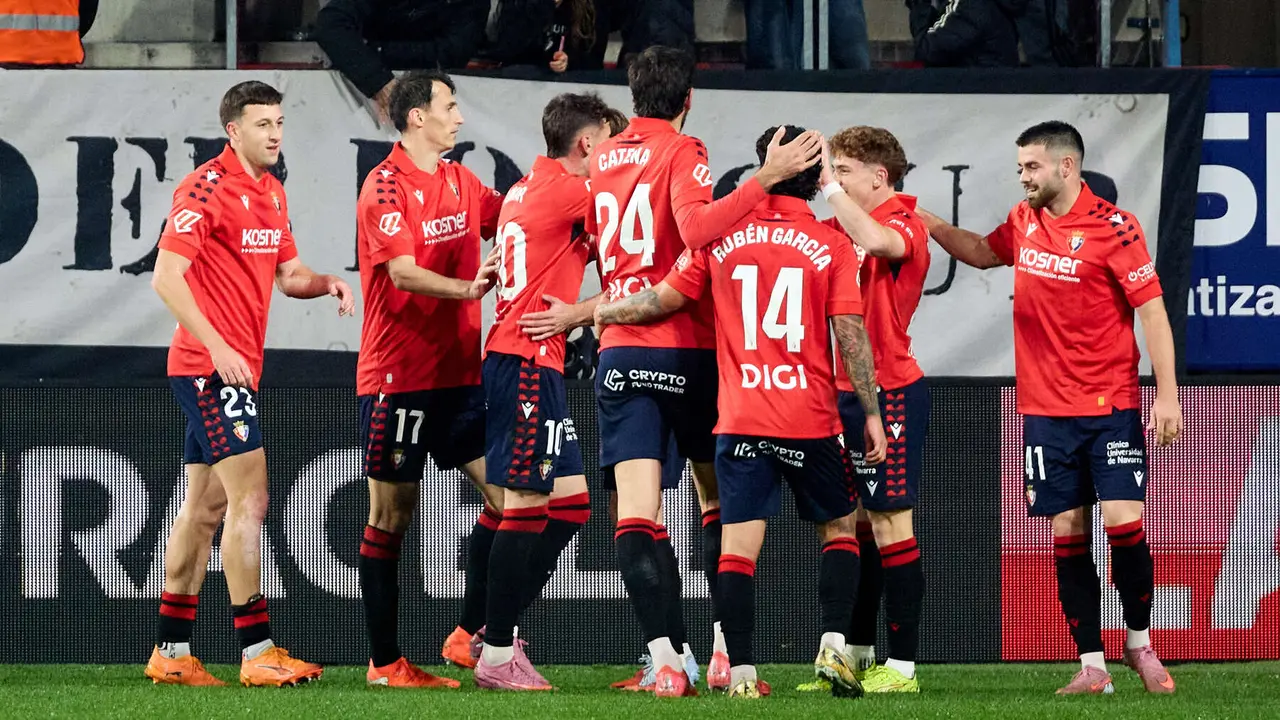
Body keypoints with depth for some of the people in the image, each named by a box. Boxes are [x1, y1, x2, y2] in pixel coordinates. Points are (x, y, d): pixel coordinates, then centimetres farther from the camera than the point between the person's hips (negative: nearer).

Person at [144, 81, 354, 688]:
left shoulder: (271, 193, 15)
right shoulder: (206, 188, -13)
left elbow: (288, 274, 24)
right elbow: (166, 276, -18)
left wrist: (326, 283, 1)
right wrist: (217, 347, -23)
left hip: (236, 365, 9)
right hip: (211, 365, -9)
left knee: (206, 504, 11)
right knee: (249, 495, -12)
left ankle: (171, 652, 16)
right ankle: (257, 652, -13)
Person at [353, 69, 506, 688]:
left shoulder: (460, 181, 13)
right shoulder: (386, 185, -10)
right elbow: (403, 272, -21)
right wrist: (467, 288, -35)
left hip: (458, 374, 7)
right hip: (398, 375, -7)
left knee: (505, 491, -1)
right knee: (391, 514, 0)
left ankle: (473, 635, 8)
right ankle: (384, 661, 4)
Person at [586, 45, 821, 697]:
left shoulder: (604, 158, 12)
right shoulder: (681, 152, -4)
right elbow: (696, 229, -22)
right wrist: (765, 178, -25)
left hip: (618, 349, 3)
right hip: (685, 347, -3)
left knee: (636, 511, -5)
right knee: (718, 498, 12)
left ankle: (662, 656, -17)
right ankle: (726, 649, 6)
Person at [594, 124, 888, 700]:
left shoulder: (722, 237, 3)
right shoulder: (832, 245, -2)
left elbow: (663, 299, 7)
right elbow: (850, 333, -4)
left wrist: (591, 313, 22)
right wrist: (871, 414, 3)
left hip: (740, 418, 1)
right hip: (811, 420, -1)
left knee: (738, 546, -1)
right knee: (840, 529, 17)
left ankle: (740, 672, -9)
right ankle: (833, 646, 3)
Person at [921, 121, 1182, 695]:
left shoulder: (1113, 228, -11)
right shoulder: (1025, 221, 7)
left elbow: (1151, 309, -11)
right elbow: (983, 252, 29)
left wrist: (1167, 394, -16)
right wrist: (933, 226, 14)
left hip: (1111, 407, -5)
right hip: (1046, 410, 5)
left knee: (1124, 523, -9)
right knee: (1067, 535, 2)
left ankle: (1140, 643, 11)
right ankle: (1091, 665, 5)